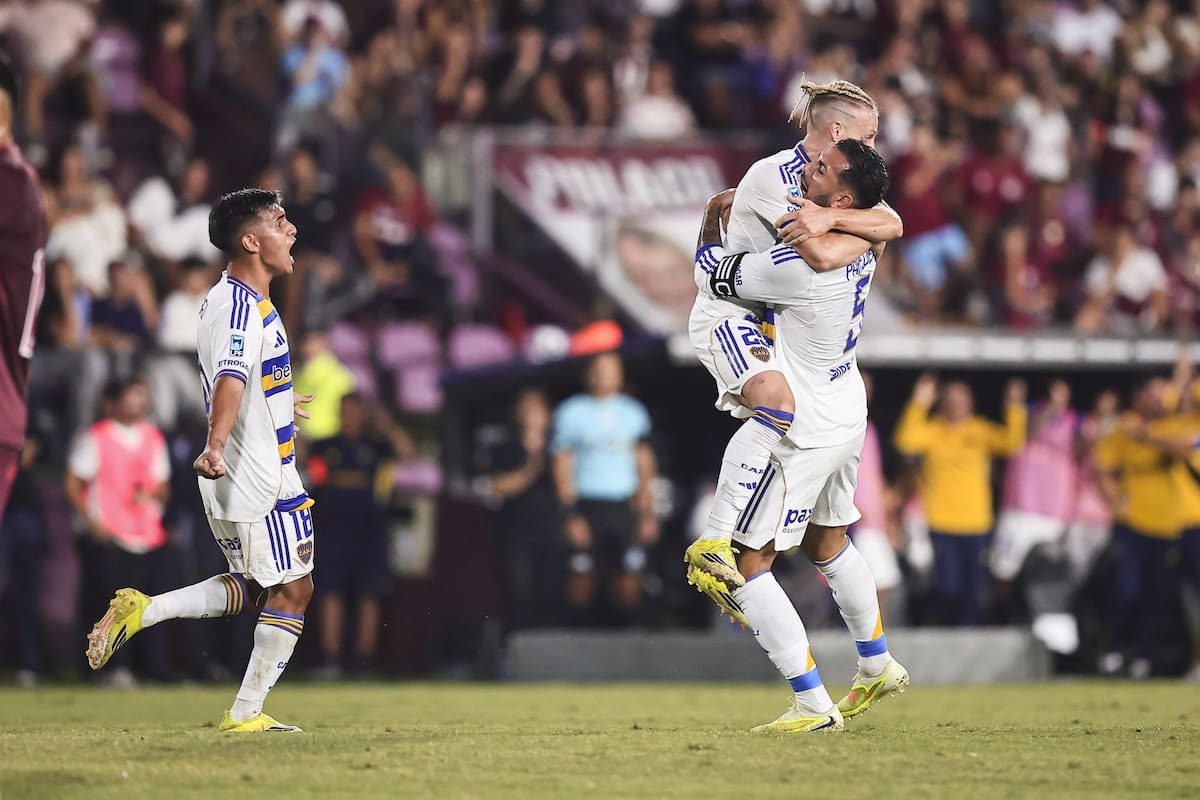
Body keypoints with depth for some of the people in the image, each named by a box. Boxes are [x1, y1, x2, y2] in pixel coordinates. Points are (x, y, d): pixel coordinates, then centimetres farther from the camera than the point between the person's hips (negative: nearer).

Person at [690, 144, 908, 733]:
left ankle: (813, 705, -6)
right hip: (847, 414, 9)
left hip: (806, 432, -9)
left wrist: (712, 222, 5)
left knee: (749, 562, -3)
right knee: (826, 541, 29)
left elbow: (710, 275, -14)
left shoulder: (799, 266, -31)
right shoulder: (863, 246, -6)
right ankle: (877, 667, 44)